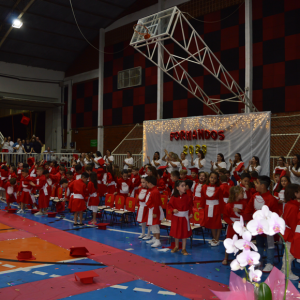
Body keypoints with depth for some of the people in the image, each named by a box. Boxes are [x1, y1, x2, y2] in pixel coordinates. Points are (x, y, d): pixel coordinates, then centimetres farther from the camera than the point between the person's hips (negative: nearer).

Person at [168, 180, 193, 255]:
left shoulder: (186, 197, -6)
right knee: (176, 232, 13)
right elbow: (169, 205, -4)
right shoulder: (174, 197, -11)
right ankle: (176, 247, 32)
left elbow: (190, 205, 2)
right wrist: (173, 210, -21)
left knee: (184, 233, 5)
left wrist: (191, 213, -5)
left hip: (184, 216, 1)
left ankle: (184, 249, 18)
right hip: (176, 217, 0)